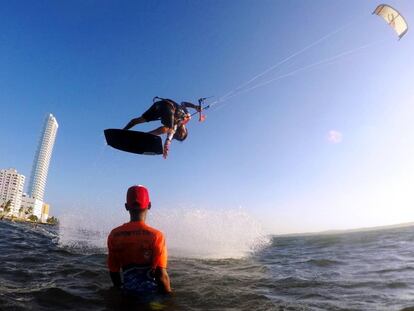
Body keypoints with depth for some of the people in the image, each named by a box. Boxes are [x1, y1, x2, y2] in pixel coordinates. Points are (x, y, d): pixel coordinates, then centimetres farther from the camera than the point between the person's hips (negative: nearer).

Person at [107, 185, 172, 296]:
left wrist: (122, 290, 18)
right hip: (151, 293, -4)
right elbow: (161, 275, -19)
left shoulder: (114, 235, -6)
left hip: (128, 294, 4)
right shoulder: (156, 236, -18)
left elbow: (113, 272, 2)